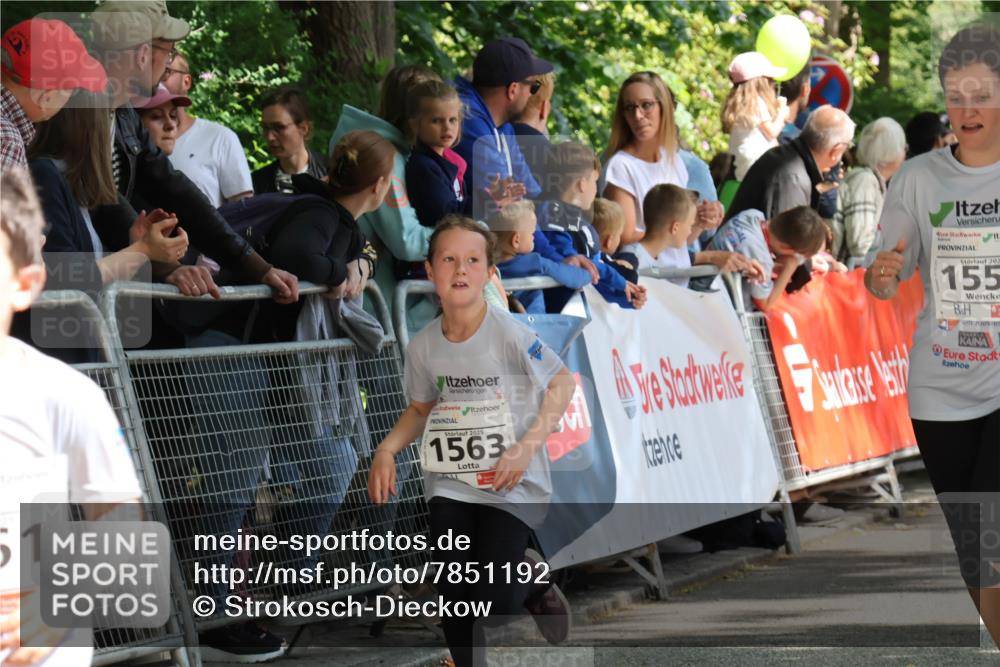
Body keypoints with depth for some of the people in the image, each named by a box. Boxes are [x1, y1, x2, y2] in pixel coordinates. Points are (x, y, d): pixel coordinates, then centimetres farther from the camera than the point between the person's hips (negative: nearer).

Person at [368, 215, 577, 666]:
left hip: (511, 485, -4)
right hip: (450, 484, 4)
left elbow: (562, 384, -7)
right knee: (455, 595, -7)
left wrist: (527, 446, -16)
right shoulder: (423, 346, -1)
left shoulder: (509, 335, -16)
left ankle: (540, 591, 24)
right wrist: (388, 449, -3)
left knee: (492, 600, -11)